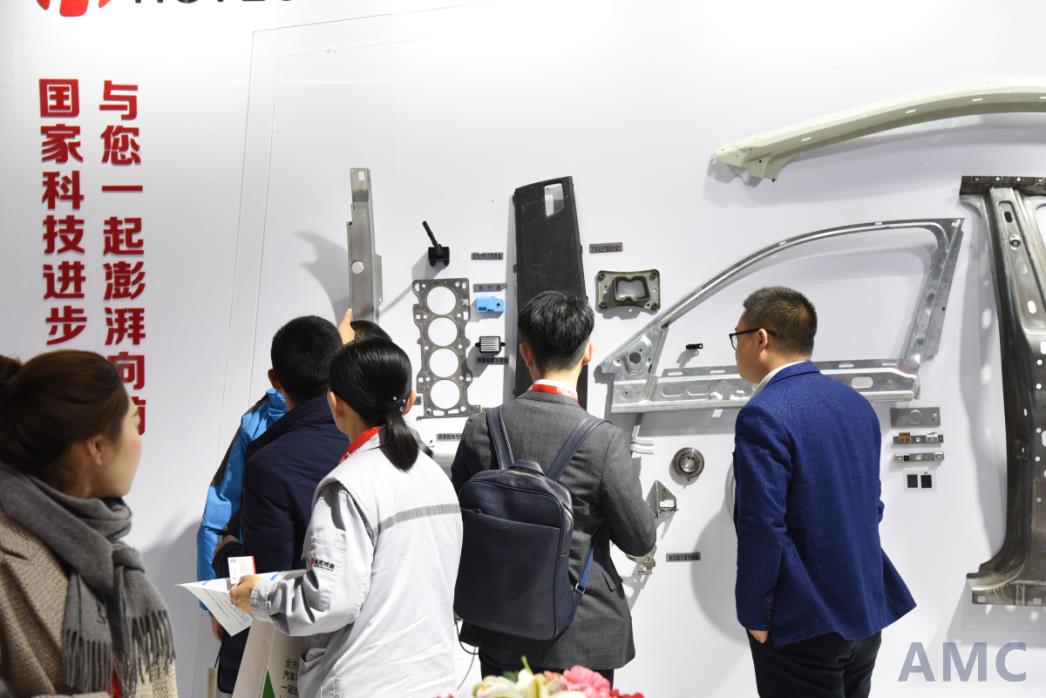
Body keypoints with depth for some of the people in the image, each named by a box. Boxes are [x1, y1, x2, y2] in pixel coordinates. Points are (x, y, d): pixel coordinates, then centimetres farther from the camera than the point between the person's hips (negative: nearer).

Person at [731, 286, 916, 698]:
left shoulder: (763, 416, -18)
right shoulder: (854, 403, 6)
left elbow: (762, 528, -21)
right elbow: (871, 506, 12)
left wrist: (754, 616, -11)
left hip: (803, 624, -8)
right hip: (867, 611, 8)